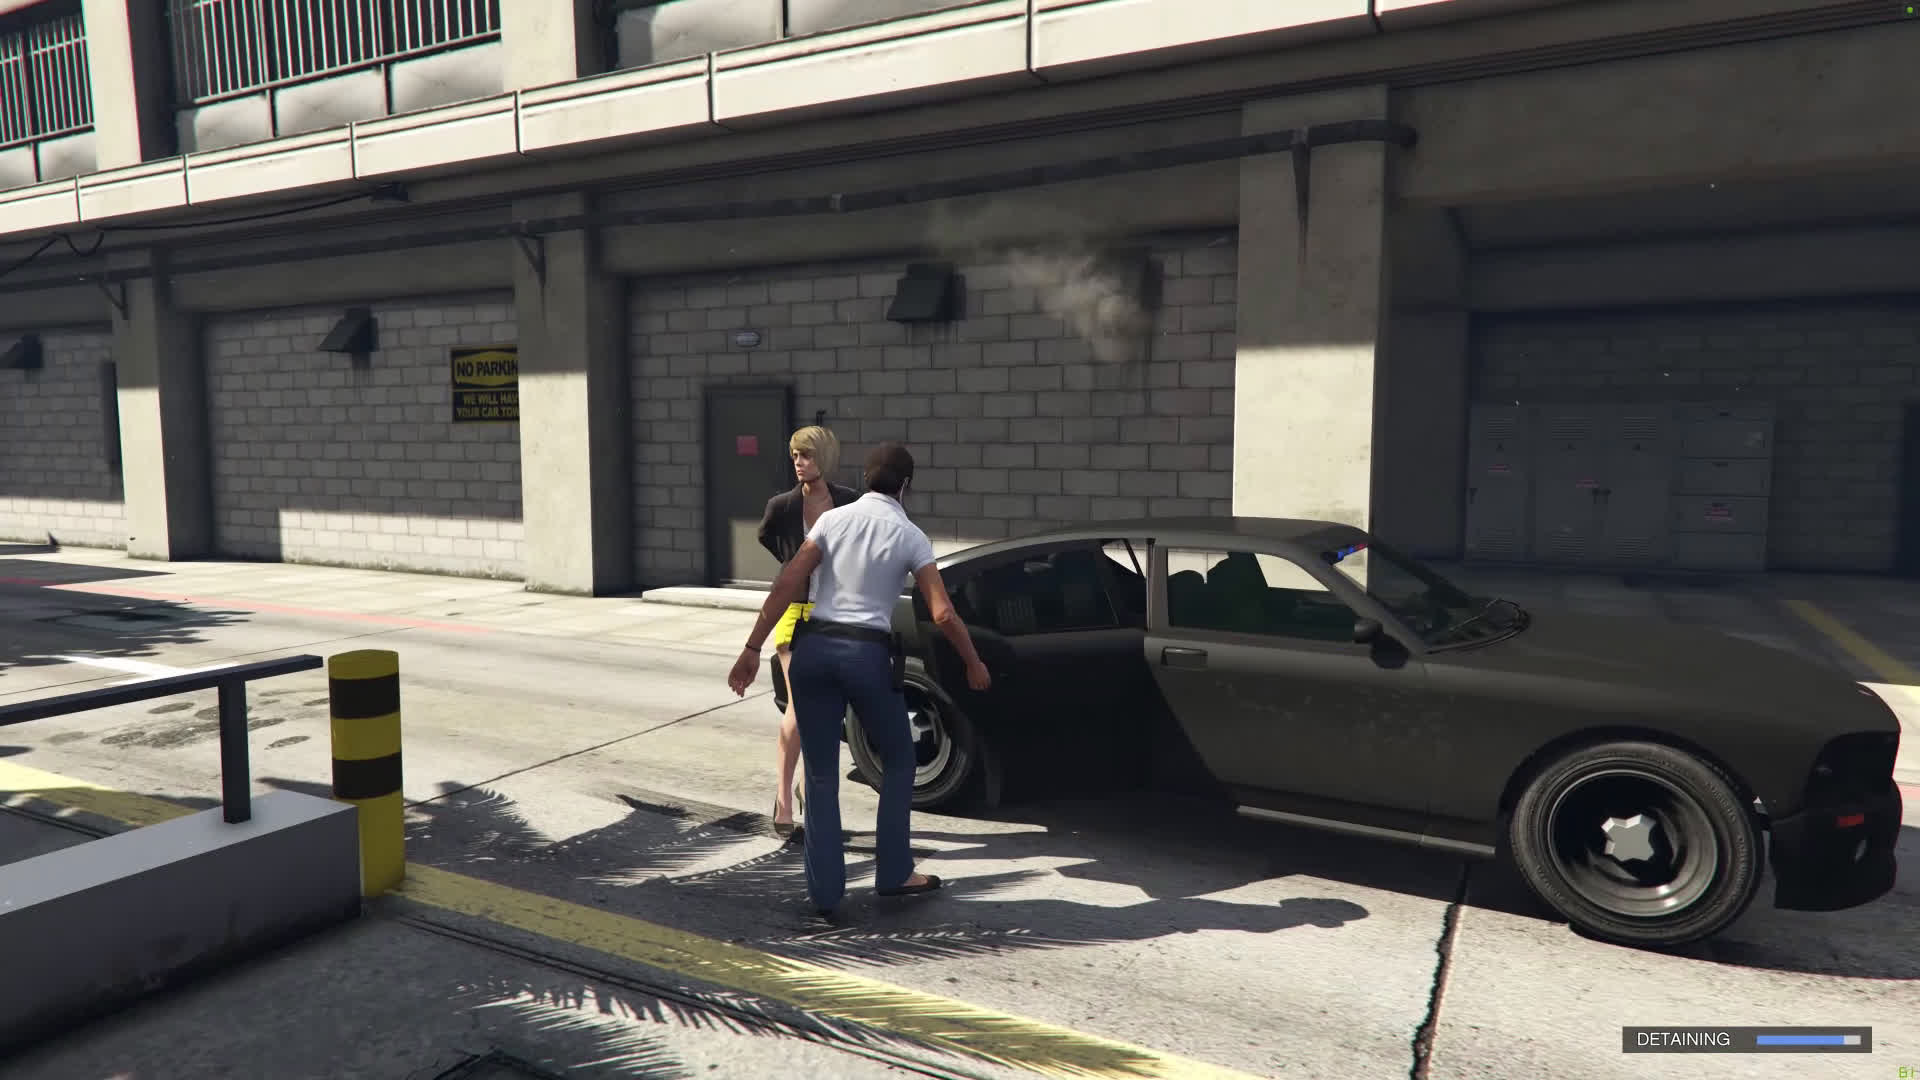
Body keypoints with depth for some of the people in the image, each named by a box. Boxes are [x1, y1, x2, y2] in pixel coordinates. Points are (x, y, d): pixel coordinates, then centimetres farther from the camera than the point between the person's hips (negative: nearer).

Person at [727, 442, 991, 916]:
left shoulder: (832, 518, 6)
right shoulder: (909, 536, 0)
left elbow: (787, 585, -3)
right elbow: (943, 614, -6)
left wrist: (752, 649, -2)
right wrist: (974, 664, 8)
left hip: (815, 648, 3)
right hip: (867, 653, -2)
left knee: (821, 774, 12)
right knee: (898, 761, 20)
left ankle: (825, 891, 15)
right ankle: (893, 873, 24)